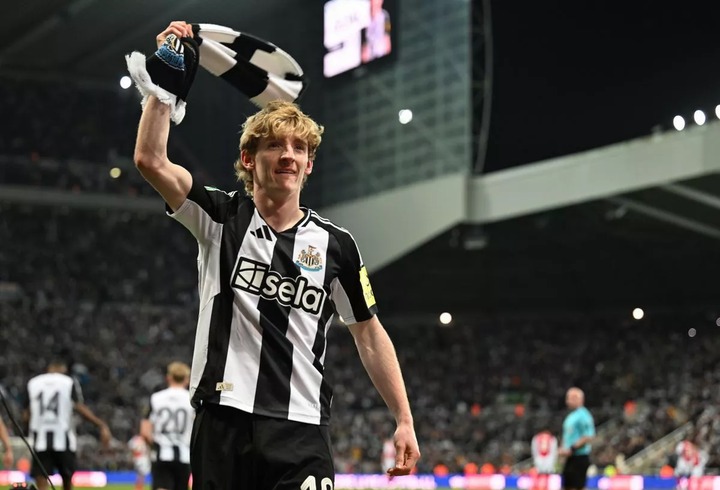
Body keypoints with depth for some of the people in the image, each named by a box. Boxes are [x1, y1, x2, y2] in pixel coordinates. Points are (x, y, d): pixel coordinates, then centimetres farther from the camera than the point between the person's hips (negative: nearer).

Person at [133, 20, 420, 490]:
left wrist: (404, 421, 7)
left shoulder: (336, 243, 7)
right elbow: (151, 160, -7)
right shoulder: (222, 218, 6)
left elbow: (369, 333, 12)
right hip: (222, 421, 0)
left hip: (300, 431, 0)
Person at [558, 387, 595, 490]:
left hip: (580, 457, -9)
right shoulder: (570, 416, 15)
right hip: (571, 457, 9)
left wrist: (572, 449, -21)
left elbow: (588, 437, -20)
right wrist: (563, 448, 8)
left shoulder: (583, 415, -13)